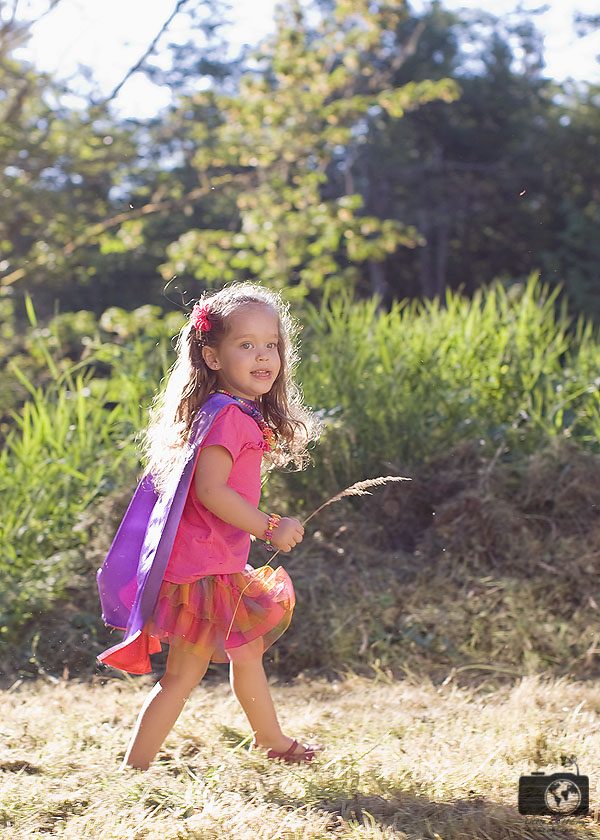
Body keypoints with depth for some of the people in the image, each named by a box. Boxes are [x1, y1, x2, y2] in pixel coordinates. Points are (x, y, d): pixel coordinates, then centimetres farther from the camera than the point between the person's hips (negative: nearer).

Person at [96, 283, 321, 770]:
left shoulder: (244, 415, 11)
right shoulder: (227, 416, -19)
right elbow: (210, 490, -26)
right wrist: (270, 529, -19)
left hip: (221, 565, 10)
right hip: (201, 569, -10)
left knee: (248, 651, 25)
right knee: (183, 676, -3)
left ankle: (272, 740, 43)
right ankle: (134, 771, 5)